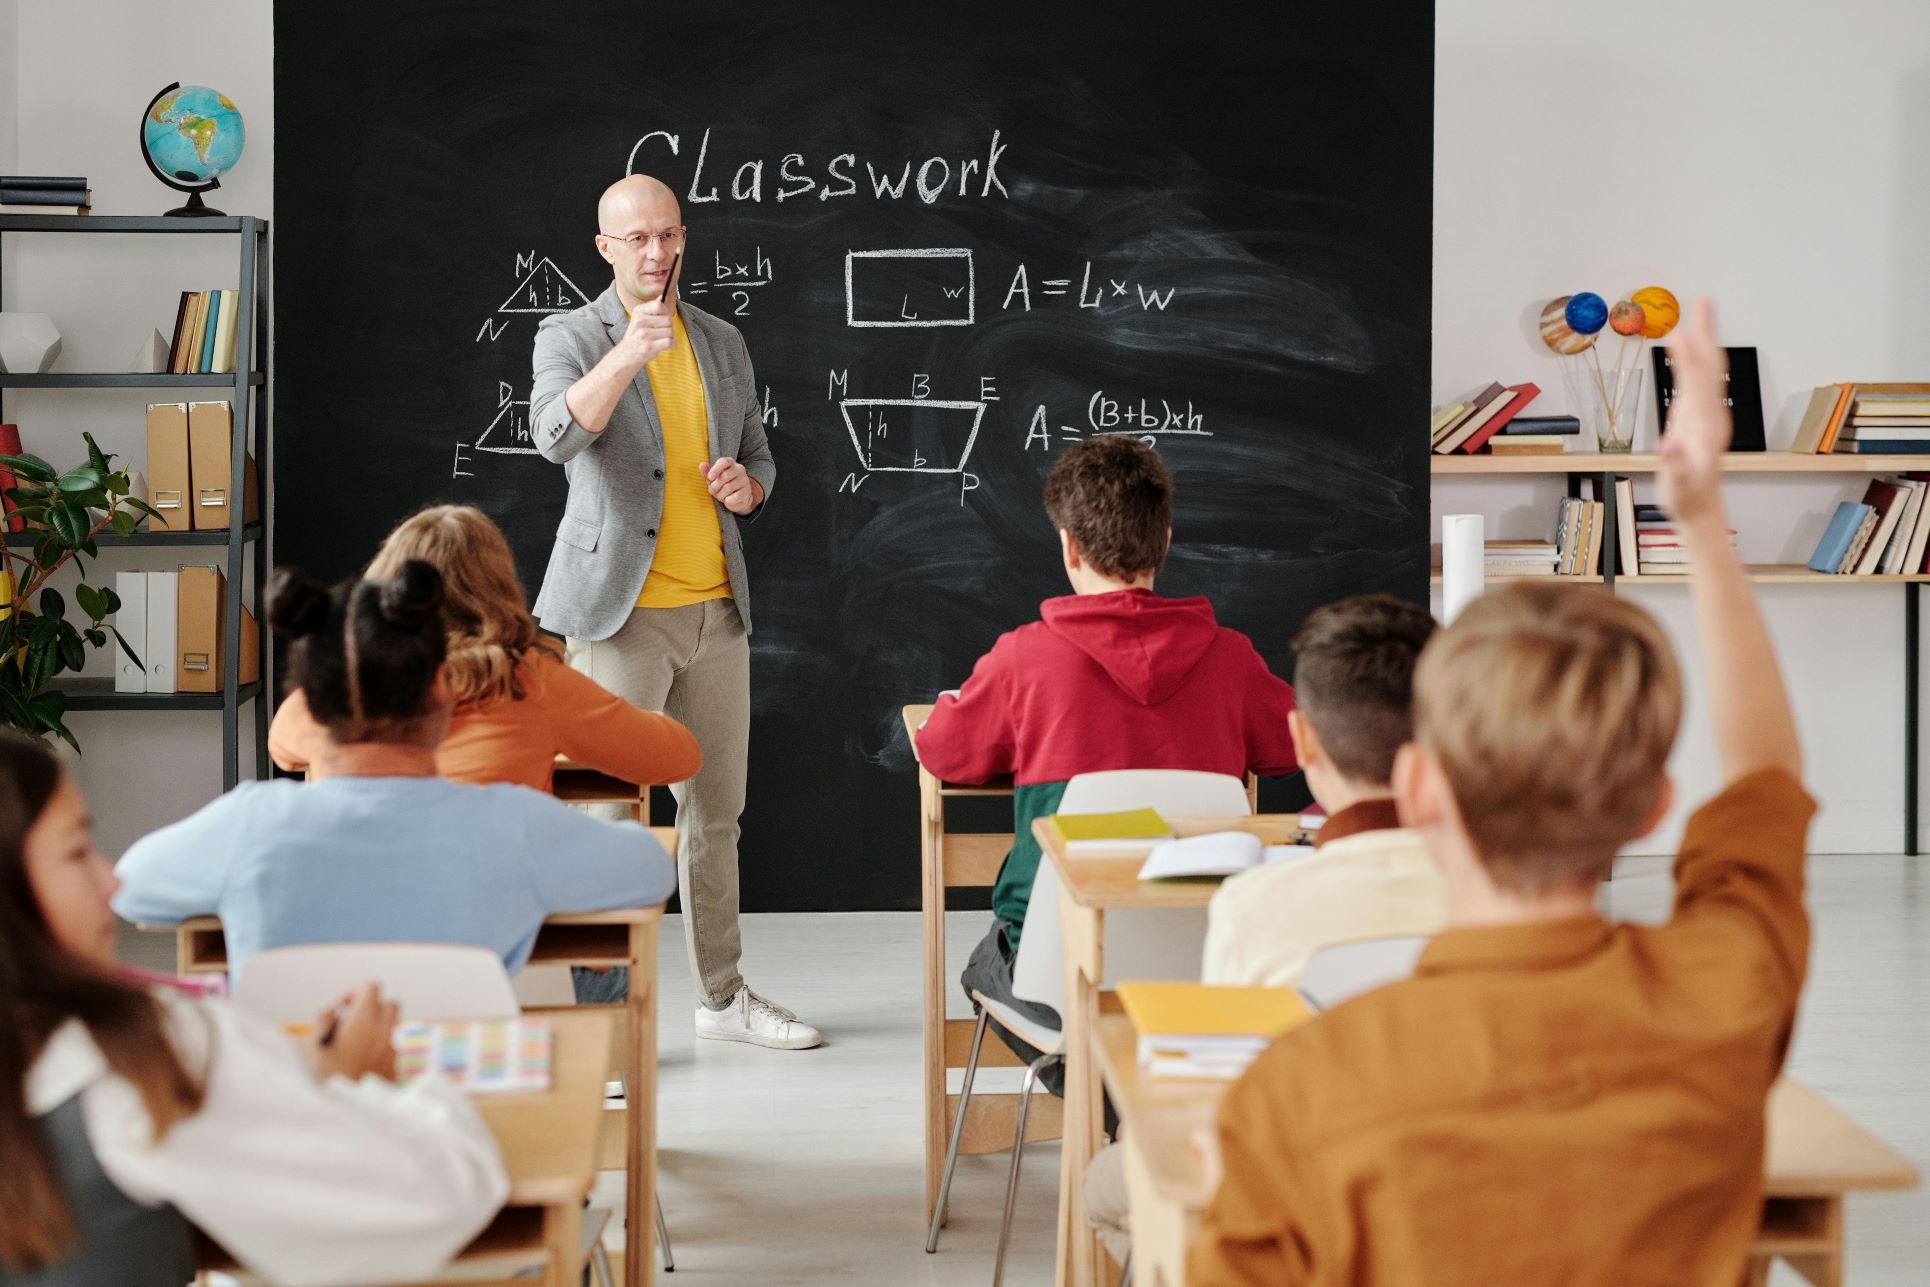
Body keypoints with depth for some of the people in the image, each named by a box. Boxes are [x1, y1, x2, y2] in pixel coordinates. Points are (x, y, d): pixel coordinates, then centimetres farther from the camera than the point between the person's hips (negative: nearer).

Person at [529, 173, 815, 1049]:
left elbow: (759, 456, 21)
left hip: (716, 609, 6)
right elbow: (556, 435, -24)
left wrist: (747, 487, -3)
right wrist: (626, 356, -39)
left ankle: (723, 996, 26)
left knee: (716, 810, 14)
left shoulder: (723, 344, 13)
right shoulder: (570, 337, -4)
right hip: (620, 612, -5)